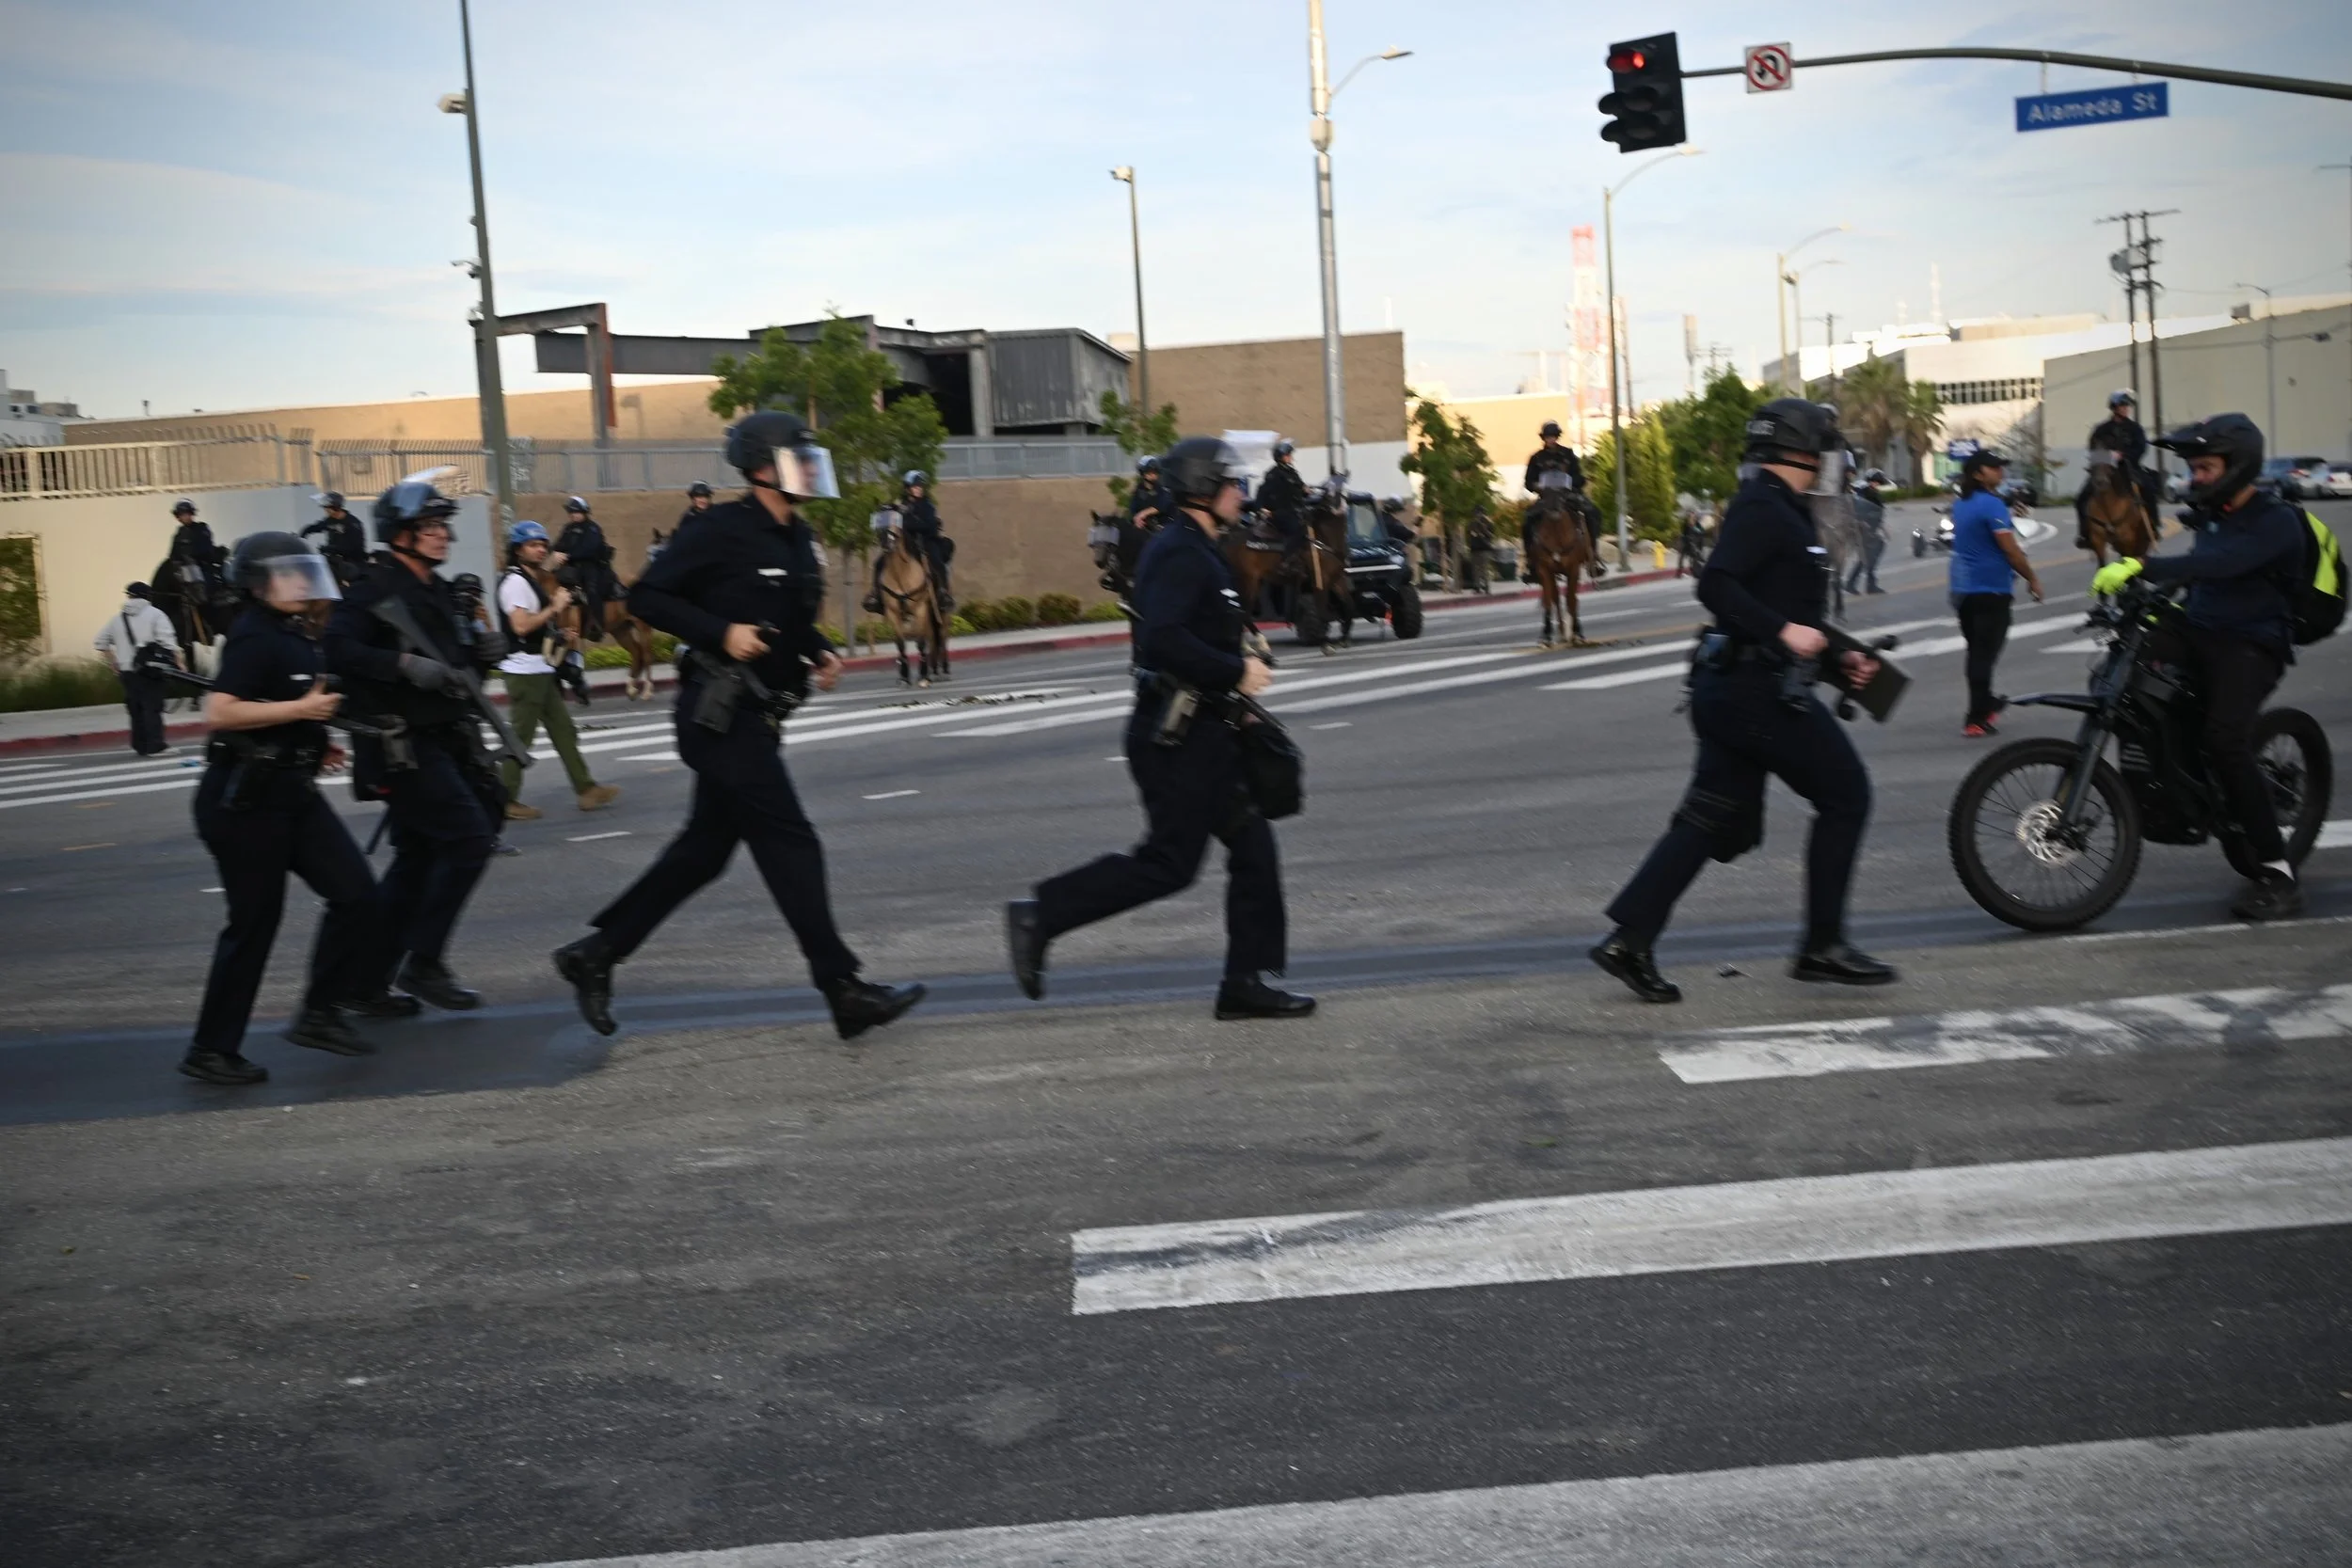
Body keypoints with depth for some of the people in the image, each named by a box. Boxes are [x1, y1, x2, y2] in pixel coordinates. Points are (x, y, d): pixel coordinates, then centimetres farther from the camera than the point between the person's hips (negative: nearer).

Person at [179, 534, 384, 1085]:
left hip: (292, 792, 9)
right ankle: (211, 1050, 11)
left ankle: (319, 1014, 11)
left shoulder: (293, 635, 13)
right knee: (254, 922, -2)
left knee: (356, 895, 1)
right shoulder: (255, 637, -16)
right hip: (246, 798, -9)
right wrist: (302, 710, -23)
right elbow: (219, 712, -26)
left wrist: (312, 744, 16)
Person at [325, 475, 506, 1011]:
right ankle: (422, 964, -3)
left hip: (442, 740, 9)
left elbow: (452, 660, 22)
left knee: (419, 856, 13)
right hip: (402, 746, -9)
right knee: (467, 837, -14)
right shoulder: (377, 589, -12)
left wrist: (483, 650, 2)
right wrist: (405, 665, -30)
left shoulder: (437, 591, 15)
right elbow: (338, 647, -24)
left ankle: (370, 975, 22)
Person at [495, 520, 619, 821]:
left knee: (563, 730, 10)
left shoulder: (531, 581, 18)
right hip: (524, 670, -10)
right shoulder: (515, 582, -13)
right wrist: (554, 608, -16)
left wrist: (556, 605, 9)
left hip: (540, 670, 10)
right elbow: (521, 625, -24)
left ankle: (586, 790, 12)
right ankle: (506, 801, 1)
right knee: (520, 737, -5)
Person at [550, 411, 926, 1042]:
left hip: (757, 718, 9)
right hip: (722, 712, -9)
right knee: (790, 843, -10)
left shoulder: (799, 539, 13)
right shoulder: (723, 529, -12)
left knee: (703, 849, 13)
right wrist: (721, 632, -21)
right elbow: (647, 597, -11)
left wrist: (819, 653, 7)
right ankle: (845, 992, -7)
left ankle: (594, 953, 24)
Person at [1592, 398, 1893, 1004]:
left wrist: (1837, 659, 18)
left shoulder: (1773, 510, 21)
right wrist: (1784, 630, -27)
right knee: (1844, 795, 1)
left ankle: (1630, 939, 5)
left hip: (1730, 685, 10)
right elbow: (1715, 583, -24)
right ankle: (1822, 946, 6)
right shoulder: (1764, 507, -12)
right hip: (1759, 686, -10)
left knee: (1716, 820, 9)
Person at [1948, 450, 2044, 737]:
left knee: (1977, 651, 19)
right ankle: (1975, 720, -6)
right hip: (1991, 590, -8)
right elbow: (2011, 549, -18)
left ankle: (1985, 702, 34)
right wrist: (2032, 579, -5)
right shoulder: (1992, 504, -16)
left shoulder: (1960, 504, 11)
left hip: (1962, 590, 8)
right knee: (1985, 653, -5)